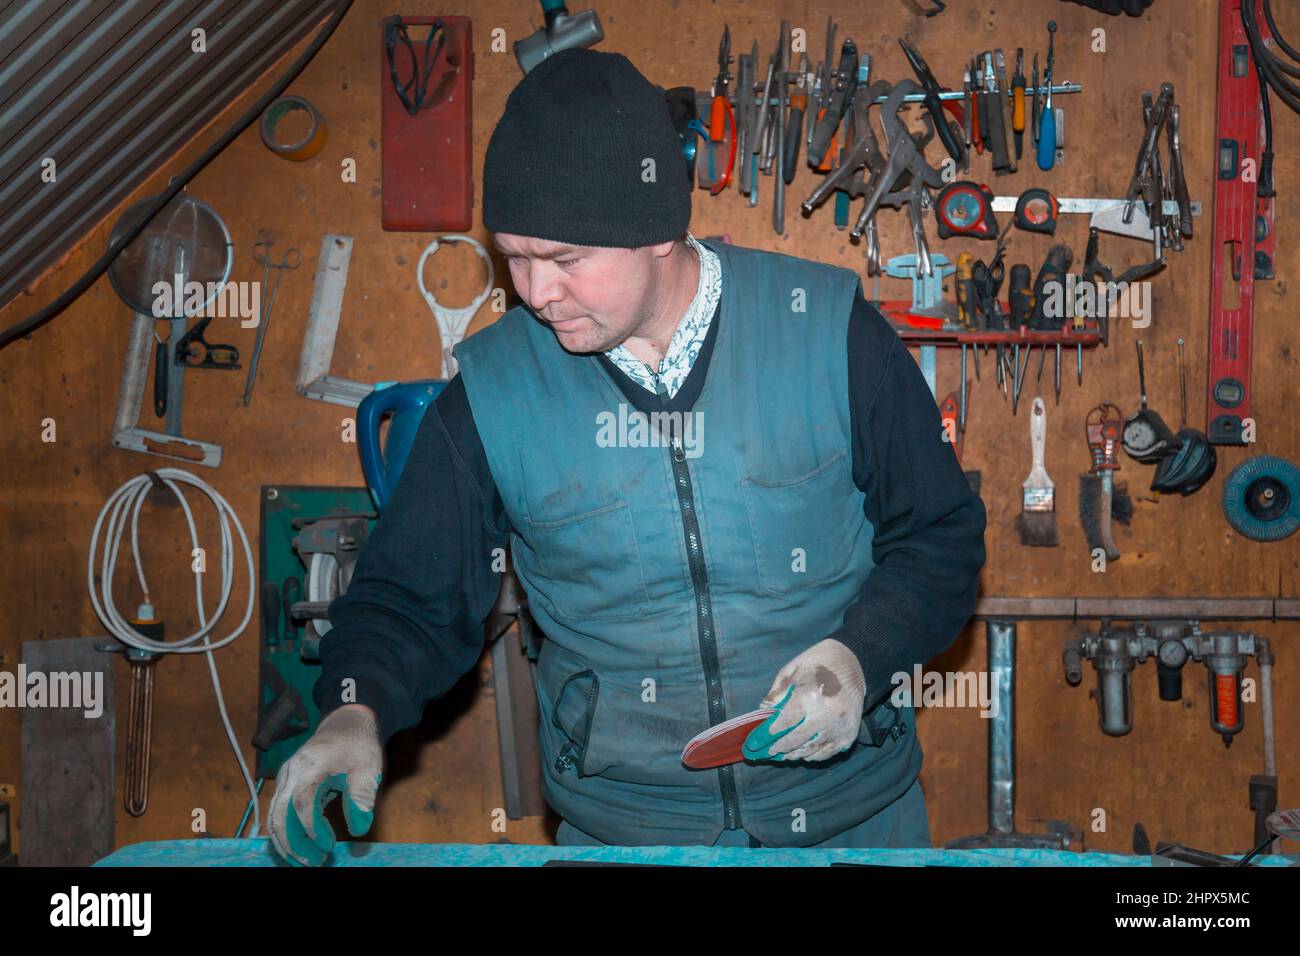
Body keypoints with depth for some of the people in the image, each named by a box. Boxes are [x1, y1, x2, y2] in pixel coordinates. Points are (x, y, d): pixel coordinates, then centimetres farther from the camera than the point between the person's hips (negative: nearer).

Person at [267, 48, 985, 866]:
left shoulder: (829, 331, -12)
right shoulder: (492, 388, -8)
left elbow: (941, 536, -2)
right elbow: (413, 598, 0)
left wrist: (859, 656, -19)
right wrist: (356, 713, -19)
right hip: (613, 827, 1)